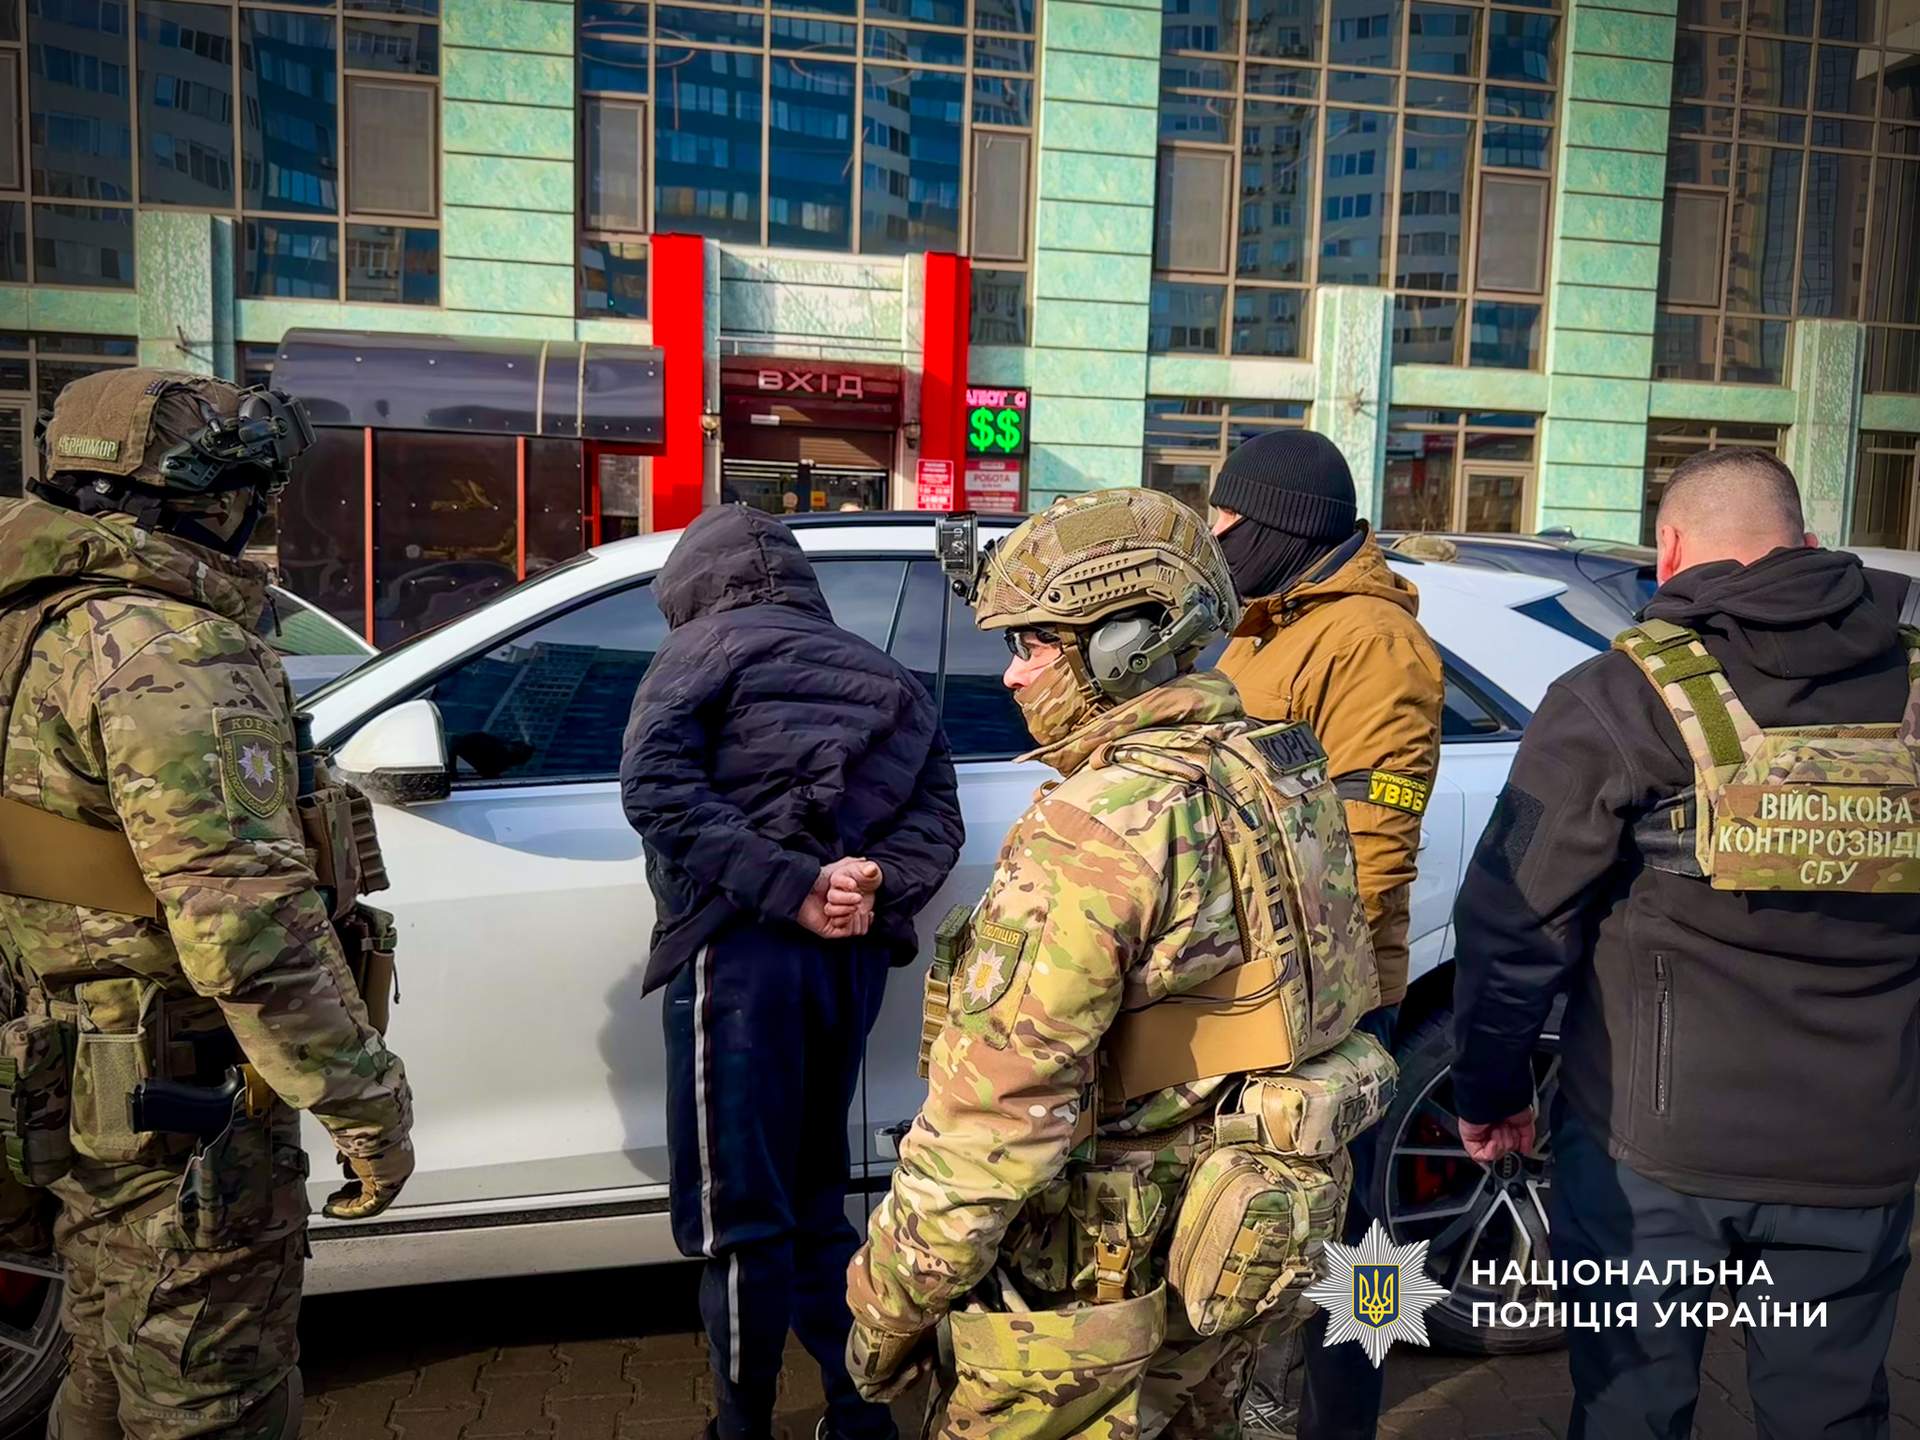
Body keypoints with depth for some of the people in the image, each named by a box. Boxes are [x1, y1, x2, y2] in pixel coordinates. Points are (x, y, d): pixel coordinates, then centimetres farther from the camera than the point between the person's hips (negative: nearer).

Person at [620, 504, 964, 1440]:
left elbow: (655, 783, -13)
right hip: (852, 957, 7)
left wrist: (791, 890, -18)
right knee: (813, 1201, 19)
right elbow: (937, 815, 9)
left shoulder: (709, 642, 5)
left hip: (743, 950, -6)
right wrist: (877, 889, -5)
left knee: (735, 1217, 4)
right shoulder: (885, 678, 22)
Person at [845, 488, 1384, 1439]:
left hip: (1099, 1284, -8)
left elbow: (993, 1108, -26)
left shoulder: (1099, 826, -25)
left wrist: (888, 1306, -14)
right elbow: (1343, 1000, 13)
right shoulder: (1283, 780, 2)